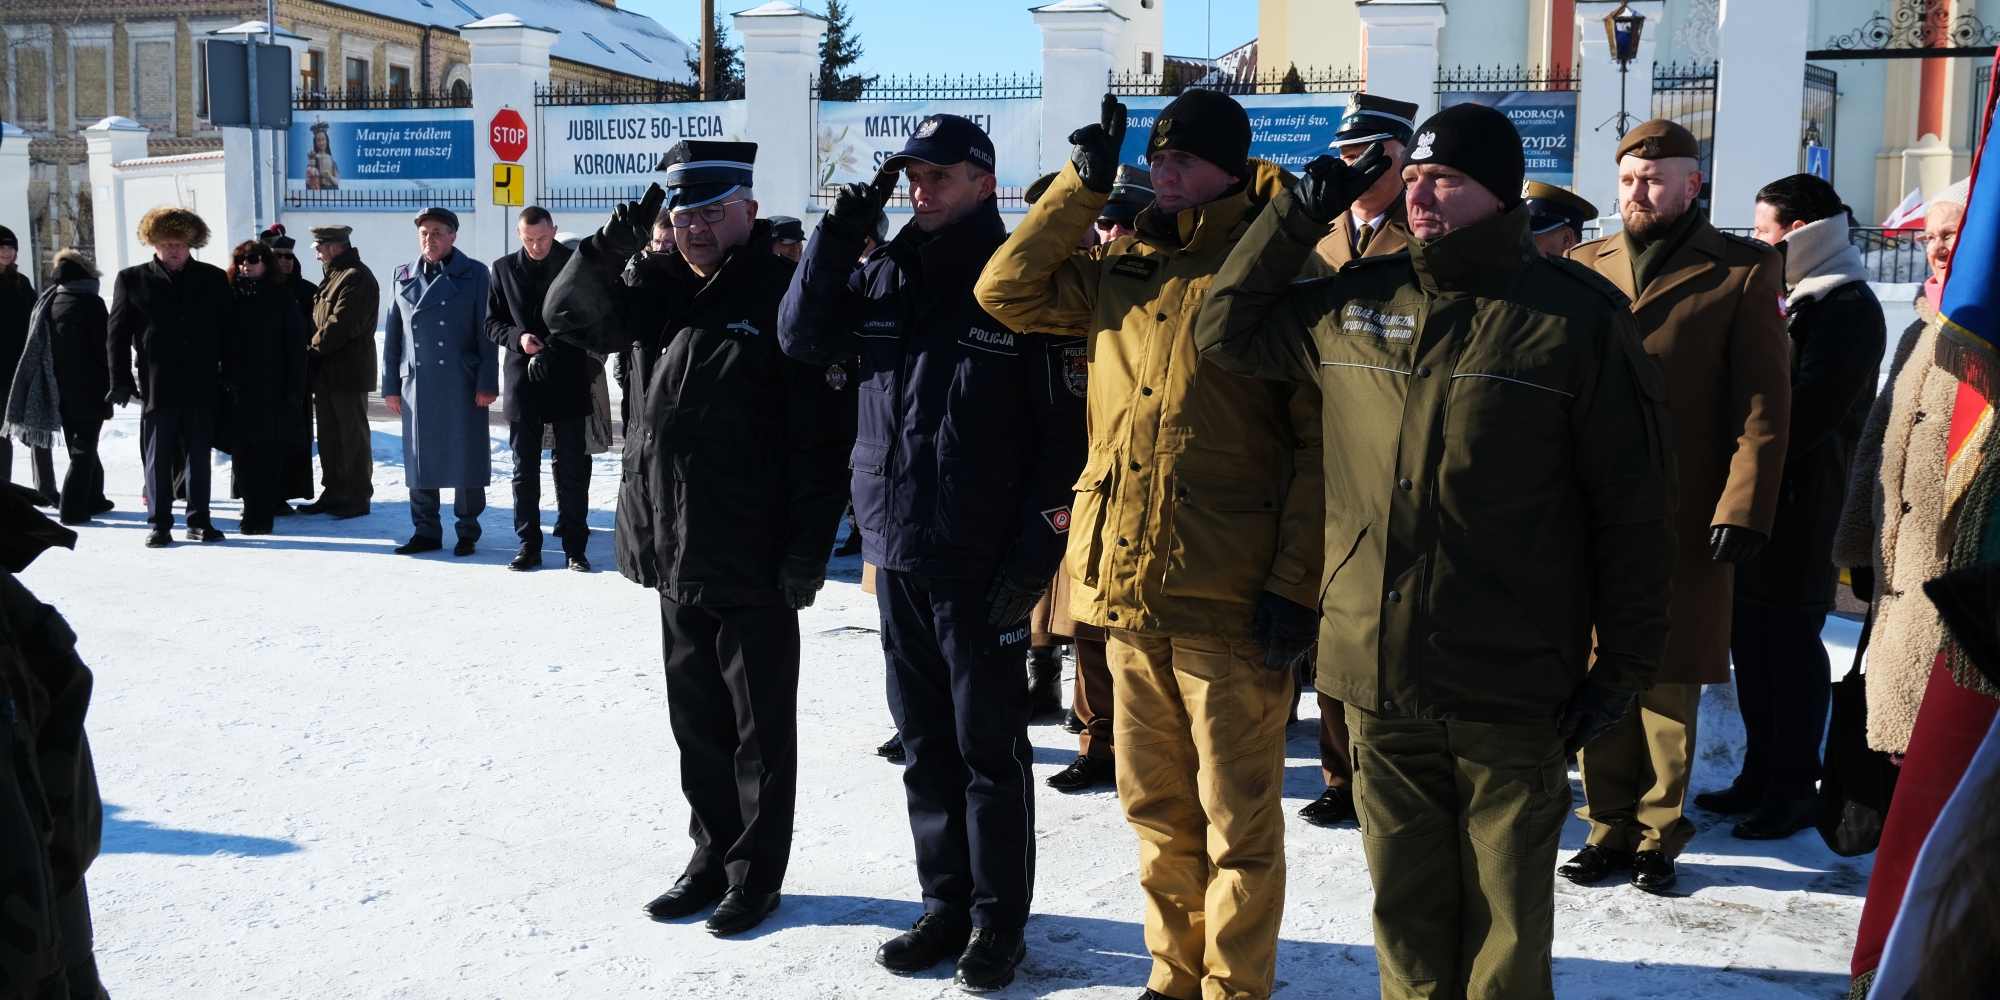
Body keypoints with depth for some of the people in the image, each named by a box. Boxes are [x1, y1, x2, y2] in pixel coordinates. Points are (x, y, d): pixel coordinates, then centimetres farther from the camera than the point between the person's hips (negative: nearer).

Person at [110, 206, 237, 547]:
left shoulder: (214, 279, 7)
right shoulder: (131, 280, 4)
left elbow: (229, 331, 9)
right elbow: (118, 334, 4)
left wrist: (230, 374, 3)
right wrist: (121, 381, -1)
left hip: (202, 385, 1)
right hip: (156, 387, -1)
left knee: (199, 457, 7)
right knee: (158, 458, 3)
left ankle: (199, 521, 16)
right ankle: (159, 524, 10)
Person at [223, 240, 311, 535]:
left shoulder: (281, 296, 3)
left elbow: (296, 343, 0)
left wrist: (295, 386, -6)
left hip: (273, 388, -2)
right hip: (238, 389, 2)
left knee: (269, 452, -3)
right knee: (243, 452, 2)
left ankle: (262, 513, 2)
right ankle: (252, 511, 10)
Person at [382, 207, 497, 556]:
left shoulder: (475, 274, 1)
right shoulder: (403, 276, 11)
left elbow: (486, 332, -3)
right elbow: (392, 334, 11)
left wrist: (487, 383, -10)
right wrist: (390, 384, 7)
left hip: (462, 383, -3)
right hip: (416, 382, 3)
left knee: (465, 458, 1)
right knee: (420, 458, 6)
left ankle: (467, 533, 11)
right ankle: (426, 530, 16)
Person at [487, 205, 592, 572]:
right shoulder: (504, 269, 7)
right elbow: (493, 322, 9)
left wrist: (554, 350, -13)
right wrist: (517, 337, -11)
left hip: (568, 380, -2)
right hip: (522, 380, 2)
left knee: (571, 467, 0)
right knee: (524, 468, 7)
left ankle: (575, 546, 7)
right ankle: (528, 544, 15)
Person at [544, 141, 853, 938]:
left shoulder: (785, 296, -12)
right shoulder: (657, 291, 10)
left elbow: (823, 436, -16)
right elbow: (567, 317, 15)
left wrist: (807, 552, -19)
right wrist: (609, 248, -3)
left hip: (753, 566, -7)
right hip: (675, 554, 7)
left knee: (759, 727, 7)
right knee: (696, 718, 18)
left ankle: (756, 873, 21)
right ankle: (713, 857, 33)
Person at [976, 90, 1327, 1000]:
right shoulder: (1120, 270, 14)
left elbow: (1322, 438, -9)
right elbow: (1008, 290, 12)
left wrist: (1296, 581, -14)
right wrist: (1083, 184, 9)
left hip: (1230, 596, -6)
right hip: (1127, 582, 6)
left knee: (1236, 814, 5)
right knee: (1155, 802, 17)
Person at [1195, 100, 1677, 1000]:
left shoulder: (1577, 319, -5)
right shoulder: (1356, 304, 8)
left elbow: (1635, 509, -4)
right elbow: (1224, 332, 19)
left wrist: (1622, 664, -4)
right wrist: (1300, 213, 10)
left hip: (1509, 691, -3)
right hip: (1378, 679, 4)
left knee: (1504, 924, 10)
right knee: (1406, 910, 15)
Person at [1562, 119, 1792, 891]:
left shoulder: (1744, 272, 2)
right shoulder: (1584, 265, 12)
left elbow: (1764, 402, -2)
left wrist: (1743, 508, -11)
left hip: (1684, 519, -3)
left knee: (1670, 683, 5)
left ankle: (1659, 834, 19)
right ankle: (1610, 827, 20)